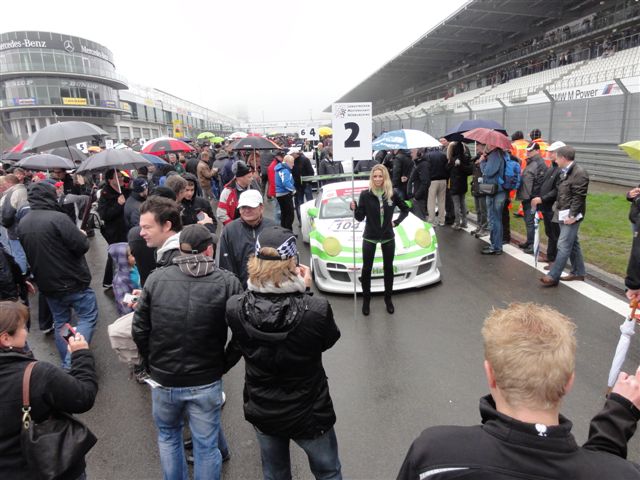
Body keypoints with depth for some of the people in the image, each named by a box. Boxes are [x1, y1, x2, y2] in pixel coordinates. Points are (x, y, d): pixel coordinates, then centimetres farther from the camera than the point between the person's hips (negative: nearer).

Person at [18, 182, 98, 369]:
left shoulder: (22, 224, 3)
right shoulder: (58, 218, -21)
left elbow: (27, 254, 14)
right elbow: (82, 246, -21)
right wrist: (83, 236, 0)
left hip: (47, 284, 7)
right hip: (72, 281, -7)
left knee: (60, 322, 18)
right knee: (88, 316, 4)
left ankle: (67, 365, 24)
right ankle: (73, 360, -8)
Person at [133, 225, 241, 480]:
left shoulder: (156, 279, -8)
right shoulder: (227, 283, -14)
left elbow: (139, 330, -2)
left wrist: (152, 364, 14)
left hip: (164, 379, 2)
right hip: (206, 381, -2)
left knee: (168, 435, 28)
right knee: (206, 445, 16)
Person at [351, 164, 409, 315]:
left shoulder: (392, 194, -5)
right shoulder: (365, 194, -9)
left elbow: (405, 209, 10)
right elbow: (360, 218, -9)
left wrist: (396, 222, -1)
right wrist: (355, 209, -27)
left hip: (388, 237, 1)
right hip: (369, 238, -1)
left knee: (388, 269, 13)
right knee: (366, 269, 7)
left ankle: (388, 299, 31)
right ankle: (366, 300, 24)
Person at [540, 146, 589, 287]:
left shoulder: (579, 173, -16)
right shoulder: (565, 172, 14)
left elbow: (579, 197, -20)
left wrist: (572, 215, -22)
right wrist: (557, 208, 18)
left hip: (571, 216, -10)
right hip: (563, 214, 10)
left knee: (563, 246, -8)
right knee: (573, 244, 16)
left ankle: (553, 276, -6)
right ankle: (578, 272, 27)